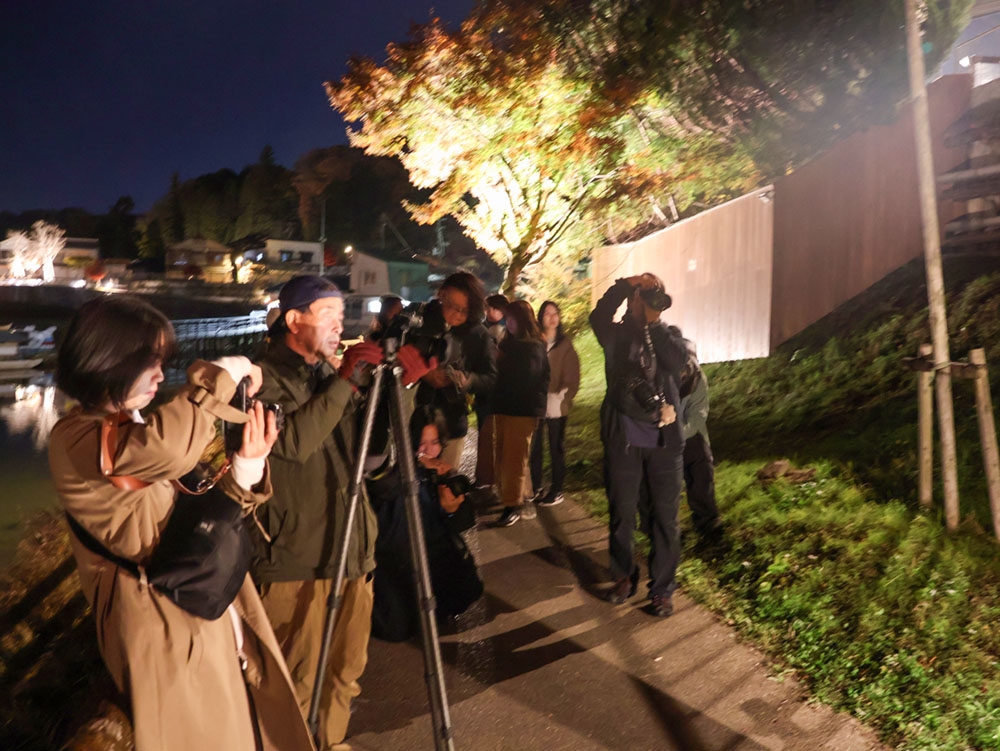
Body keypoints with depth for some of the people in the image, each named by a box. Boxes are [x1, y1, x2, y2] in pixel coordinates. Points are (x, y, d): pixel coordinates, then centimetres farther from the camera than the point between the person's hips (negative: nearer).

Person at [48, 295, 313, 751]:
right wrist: (224, 373, -22)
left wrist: (247, 462, -7)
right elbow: (166, 447, -37)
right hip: (170, 640, -7)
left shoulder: (139, 426, 12)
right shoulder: (74, 439, -14)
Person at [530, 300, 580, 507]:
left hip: (556, 405, -2)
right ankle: (535, 486, 24)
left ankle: (557, 490, 17)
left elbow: (572, 376, -3)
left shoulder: (565, 344, -2)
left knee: (556, 447, 6)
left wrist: (561, 398, -12)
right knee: (534, 446, 9)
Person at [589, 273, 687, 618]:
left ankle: (662, 589, 20)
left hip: (664, 439, 1)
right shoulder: (617, 334, 3)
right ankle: (624, 576, 32)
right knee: (621, 513, 11)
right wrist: (625, 285, -17)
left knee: (665, 516, 5)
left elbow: (677, 362, -14)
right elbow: (598, 317, -20)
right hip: (623, 438, 0)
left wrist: (653, 322, -11)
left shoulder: (668, 335, 9)